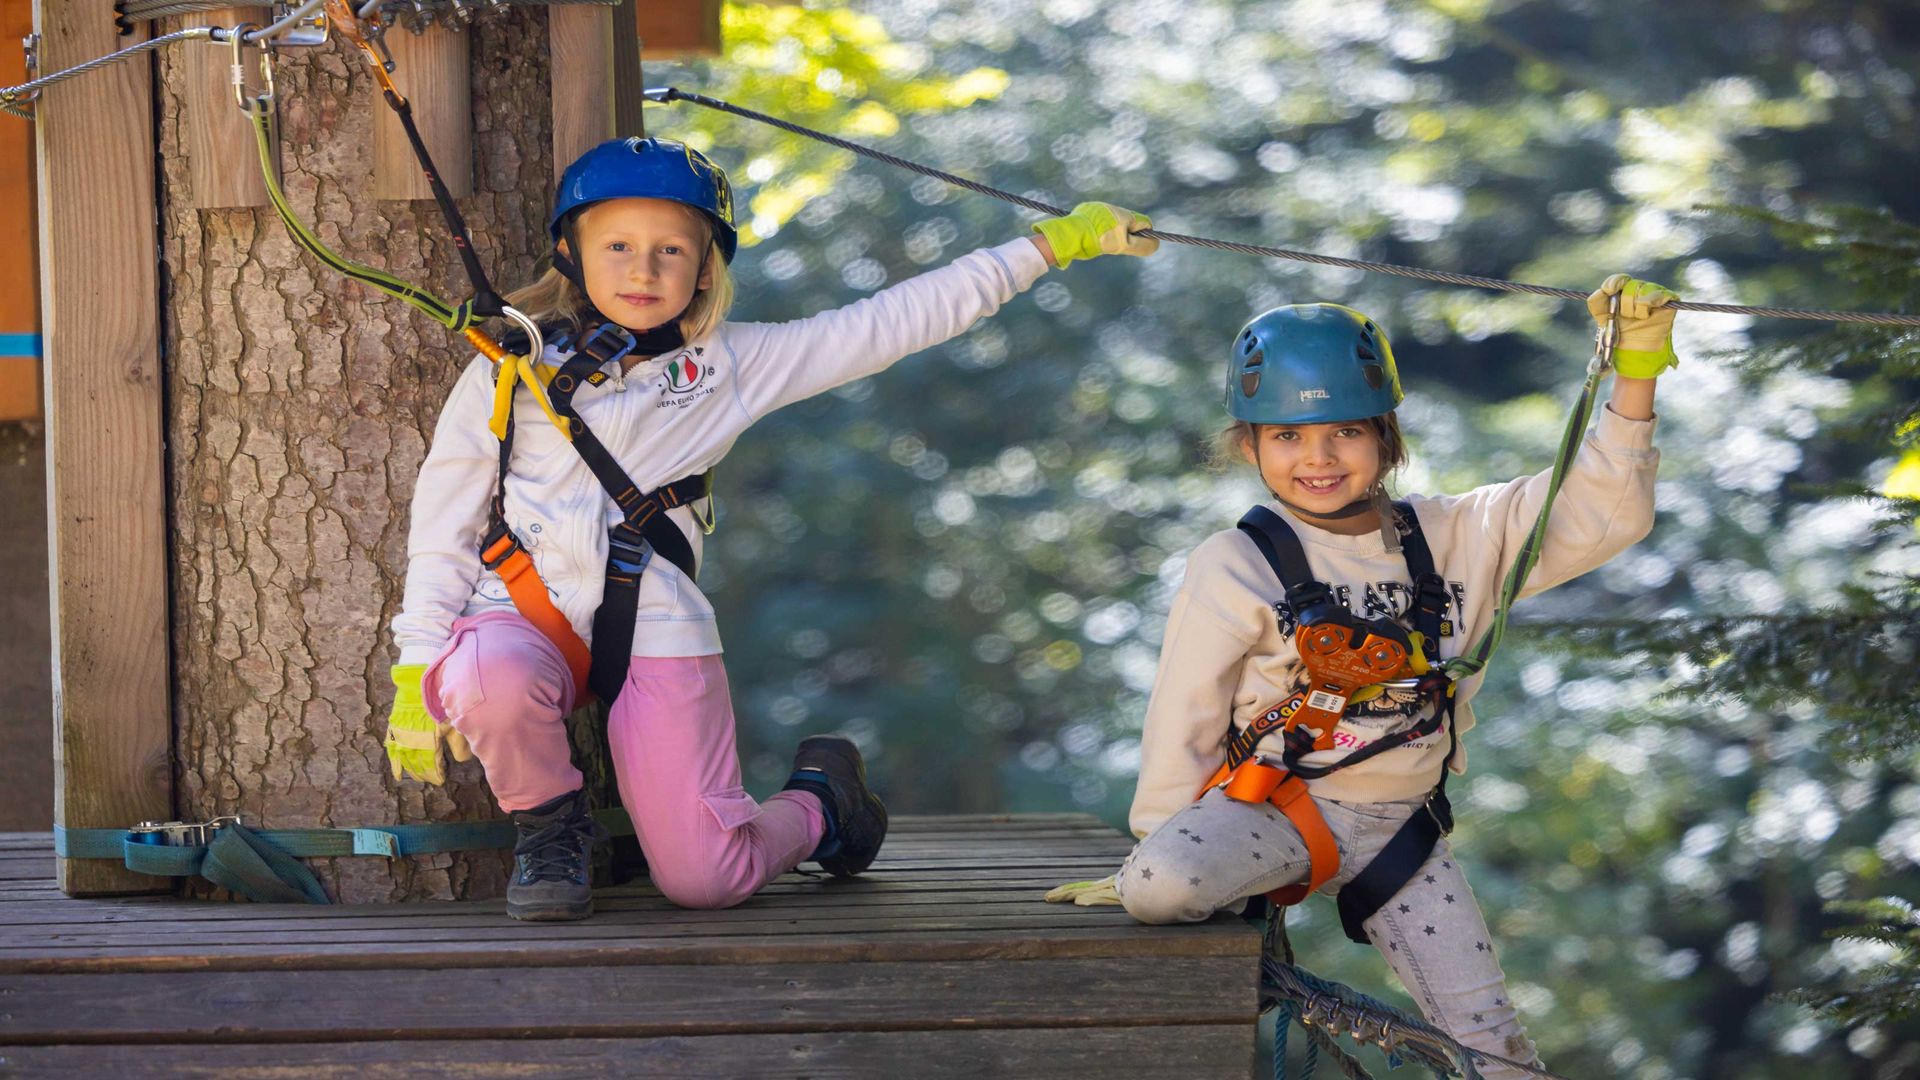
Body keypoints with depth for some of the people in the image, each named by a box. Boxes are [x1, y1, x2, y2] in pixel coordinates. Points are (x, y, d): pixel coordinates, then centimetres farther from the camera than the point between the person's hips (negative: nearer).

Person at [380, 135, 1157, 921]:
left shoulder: (729, 365, 5)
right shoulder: (510, 371, 4)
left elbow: (887, 326, 7)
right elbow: (444, 523, 7)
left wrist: (1050, 245, 7)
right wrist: (416, 672, -2)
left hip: (658, 634, 0)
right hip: (525, 612, 0)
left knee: (704, 879, -9)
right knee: (489, 679, -37)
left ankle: (816, 806, 28)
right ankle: (551, 826, -3)